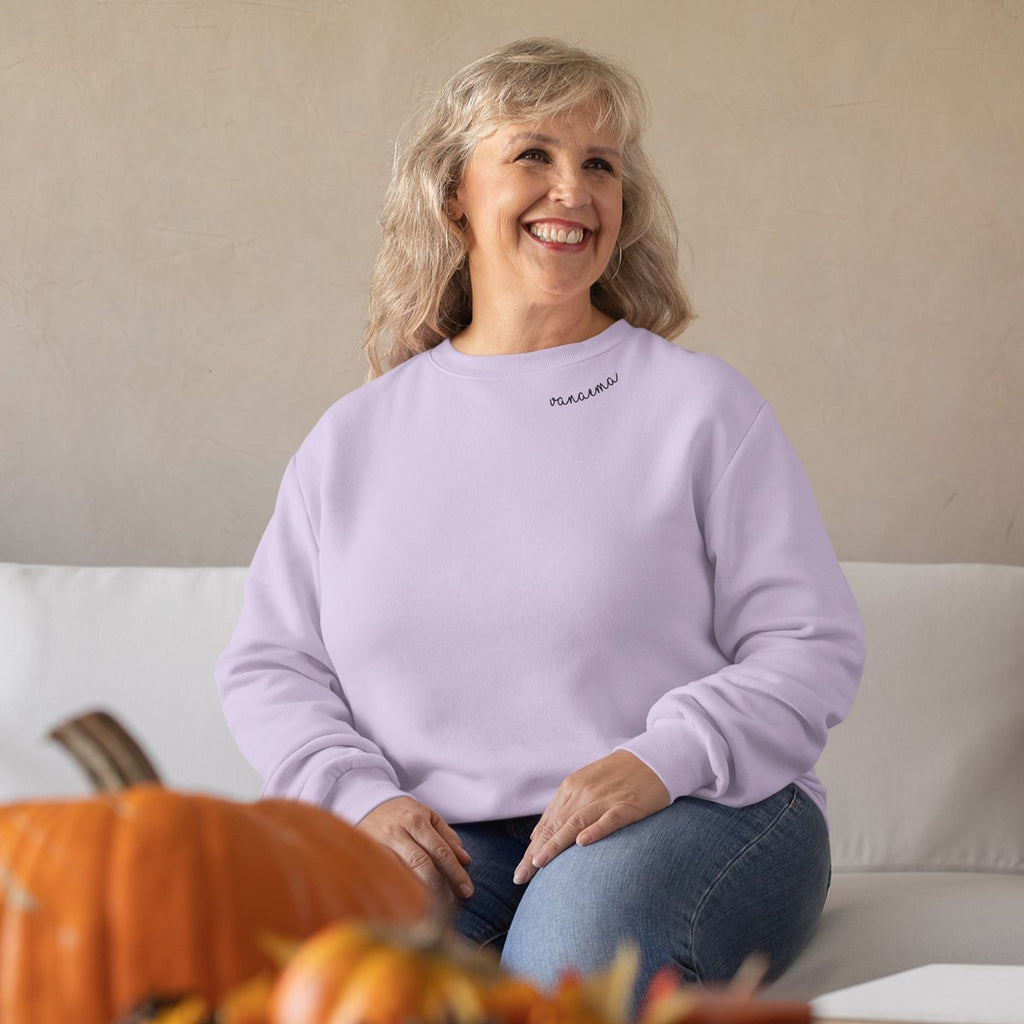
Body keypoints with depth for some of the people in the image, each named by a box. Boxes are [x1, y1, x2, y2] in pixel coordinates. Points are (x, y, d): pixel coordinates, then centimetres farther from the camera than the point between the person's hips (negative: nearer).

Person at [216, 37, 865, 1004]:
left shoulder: (702, 406, 7)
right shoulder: (354, 436, 15)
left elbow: (812, 644, 2)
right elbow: (266, 664, 14)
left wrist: (661, 760, -15)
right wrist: (362, 794, -6)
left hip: (692, 814, -1)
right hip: (436, 837, 2)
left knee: (580, 942, -36)